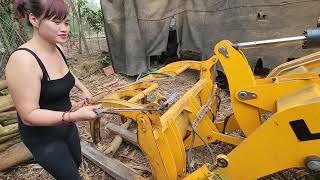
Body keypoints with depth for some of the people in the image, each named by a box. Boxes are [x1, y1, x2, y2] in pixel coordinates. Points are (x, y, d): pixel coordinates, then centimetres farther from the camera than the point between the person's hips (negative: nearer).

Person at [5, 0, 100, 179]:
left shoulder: (57, 48, -5)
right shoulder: (23, 60, -29)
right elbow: (29, 114, -29)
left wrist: (83, 88, 11)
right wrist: (75, 116, -38)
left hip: (66, 126, 8)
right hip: (42, 136, -7)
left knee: (76, 164, 28)